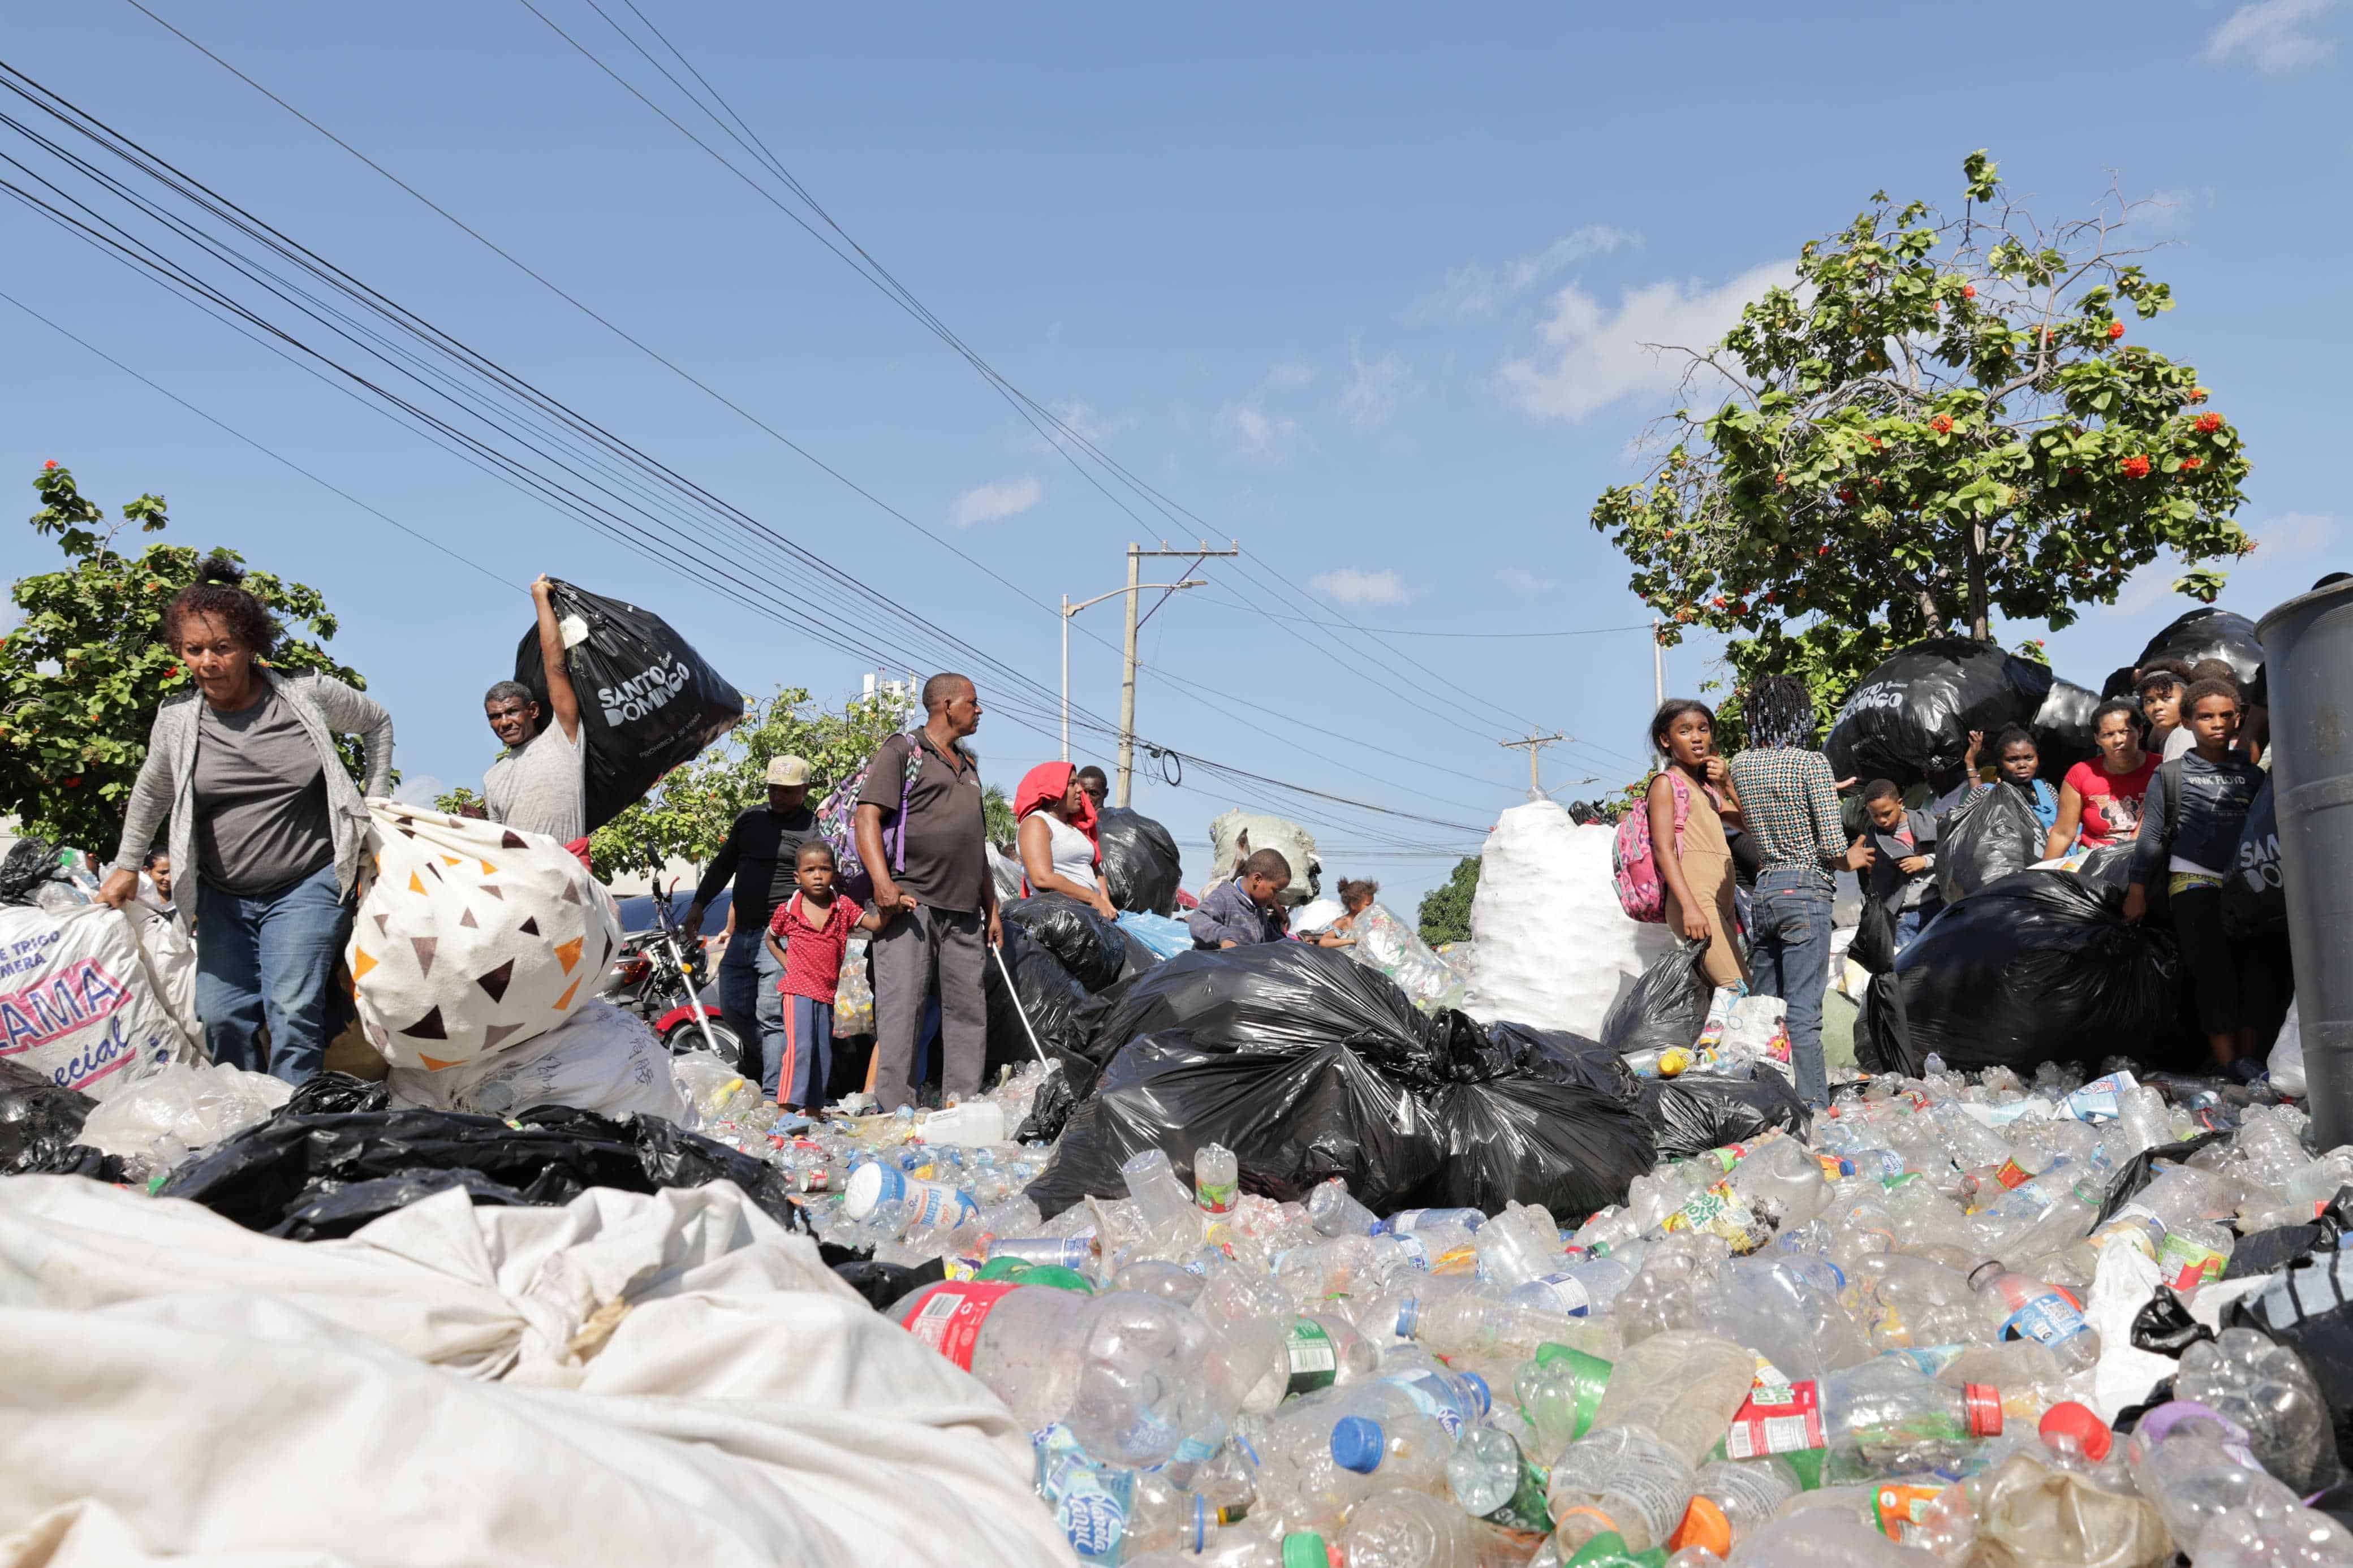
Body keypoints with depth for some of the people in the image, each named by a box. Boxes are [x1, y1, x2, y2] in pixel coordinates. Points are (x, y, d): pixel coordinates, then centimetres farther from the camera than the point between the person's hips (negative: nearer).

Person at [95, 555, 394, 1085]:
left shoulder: (308, 696, -7)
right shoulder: (177, 721, 0)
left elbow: (377, 722, 12)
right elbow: (151, 792, 20)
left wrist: (373, 804, 9)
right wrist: (127, 865, 24)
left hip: (307, 886, -3)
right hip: (223, 896, 4)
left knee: (293, 1010, -15)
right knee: (221, 1015, 1)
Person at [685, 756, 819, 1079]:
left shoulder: (814, 829, -4)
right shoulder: (749, 819, 16)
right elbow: (723, 864, 26)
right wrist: (699, 904, 20)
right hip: (742, 934, 7)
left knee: (771, 1017, -10)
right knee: (733, 1009, 10)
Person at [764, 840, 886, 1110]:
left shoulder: (843, 906, 4)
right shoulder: (787, 910, 0)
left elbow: (875, 924, -5)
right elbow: (770, 939, 16)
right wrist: (788, 964, 4)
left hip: (827, 994, 4)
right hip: (797, 989, -4)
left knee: (823, 1054, 10)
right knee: (799, 1047, -18)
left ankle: (812, 1113, 21)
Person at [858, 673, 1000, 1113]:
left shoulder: (968, 765, 25)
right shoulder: (901, 752, 2)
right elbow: (867, 817, -10)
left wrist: (991, 907, 22)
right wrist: (883, 883, -23)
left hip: (964, 911, 8)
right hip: (911, 902, -7)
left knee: (970, 1009, 5)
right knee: (902, 1006, -11)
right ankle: (894, 1110, -12)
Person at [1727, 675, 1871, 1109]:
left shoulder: (1741, 764, 7)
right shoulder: (1812, 763, -9)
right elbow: (1832, 843, -13)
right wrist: (1849, 859, 9)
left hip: (1763, 890, 5)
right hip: (1806, 892, -5)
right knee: (1803, 1014, -6)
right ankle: (1813, 1109, -4)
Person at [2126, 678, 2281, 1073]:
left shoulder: (2253, 776, 19)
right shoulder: (2170, 776, 12)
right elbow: (2151, 837, 9)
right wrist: (2137, 889, 1)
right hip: (2194, 881, -3)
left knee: (2260, 965, -12)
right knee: (2213, 968, -13)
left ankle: (2250, 1058, -10)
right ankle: (2226, 1062, -16)